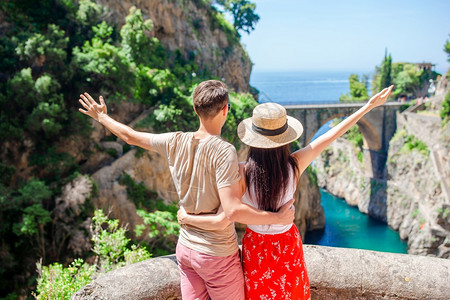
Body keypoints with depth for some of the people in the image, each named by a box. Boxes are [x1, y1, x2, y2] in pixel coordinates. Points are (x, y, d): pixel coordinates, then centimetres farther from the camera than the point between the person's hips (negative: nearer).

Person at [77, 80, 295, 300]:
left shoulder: (175, 143, -6)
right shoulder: (223, 152, -23)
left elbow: (130, 136, 9)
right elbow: (233, 211, -28)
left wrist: (102, 117, 27)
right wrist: (278, 217, -16)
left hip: (185, 248, 6)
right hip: (218, 255, -5)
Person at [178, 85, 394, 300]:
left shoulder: (243, 173, -29)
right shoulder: (294, 165, -24)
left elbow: (220, 220, -30)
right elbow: (332, 135, -17)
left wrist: (186, 217, -12)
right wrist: (369, 105, -8)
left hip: (256, 248, -1)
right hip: (288, 244, 2)